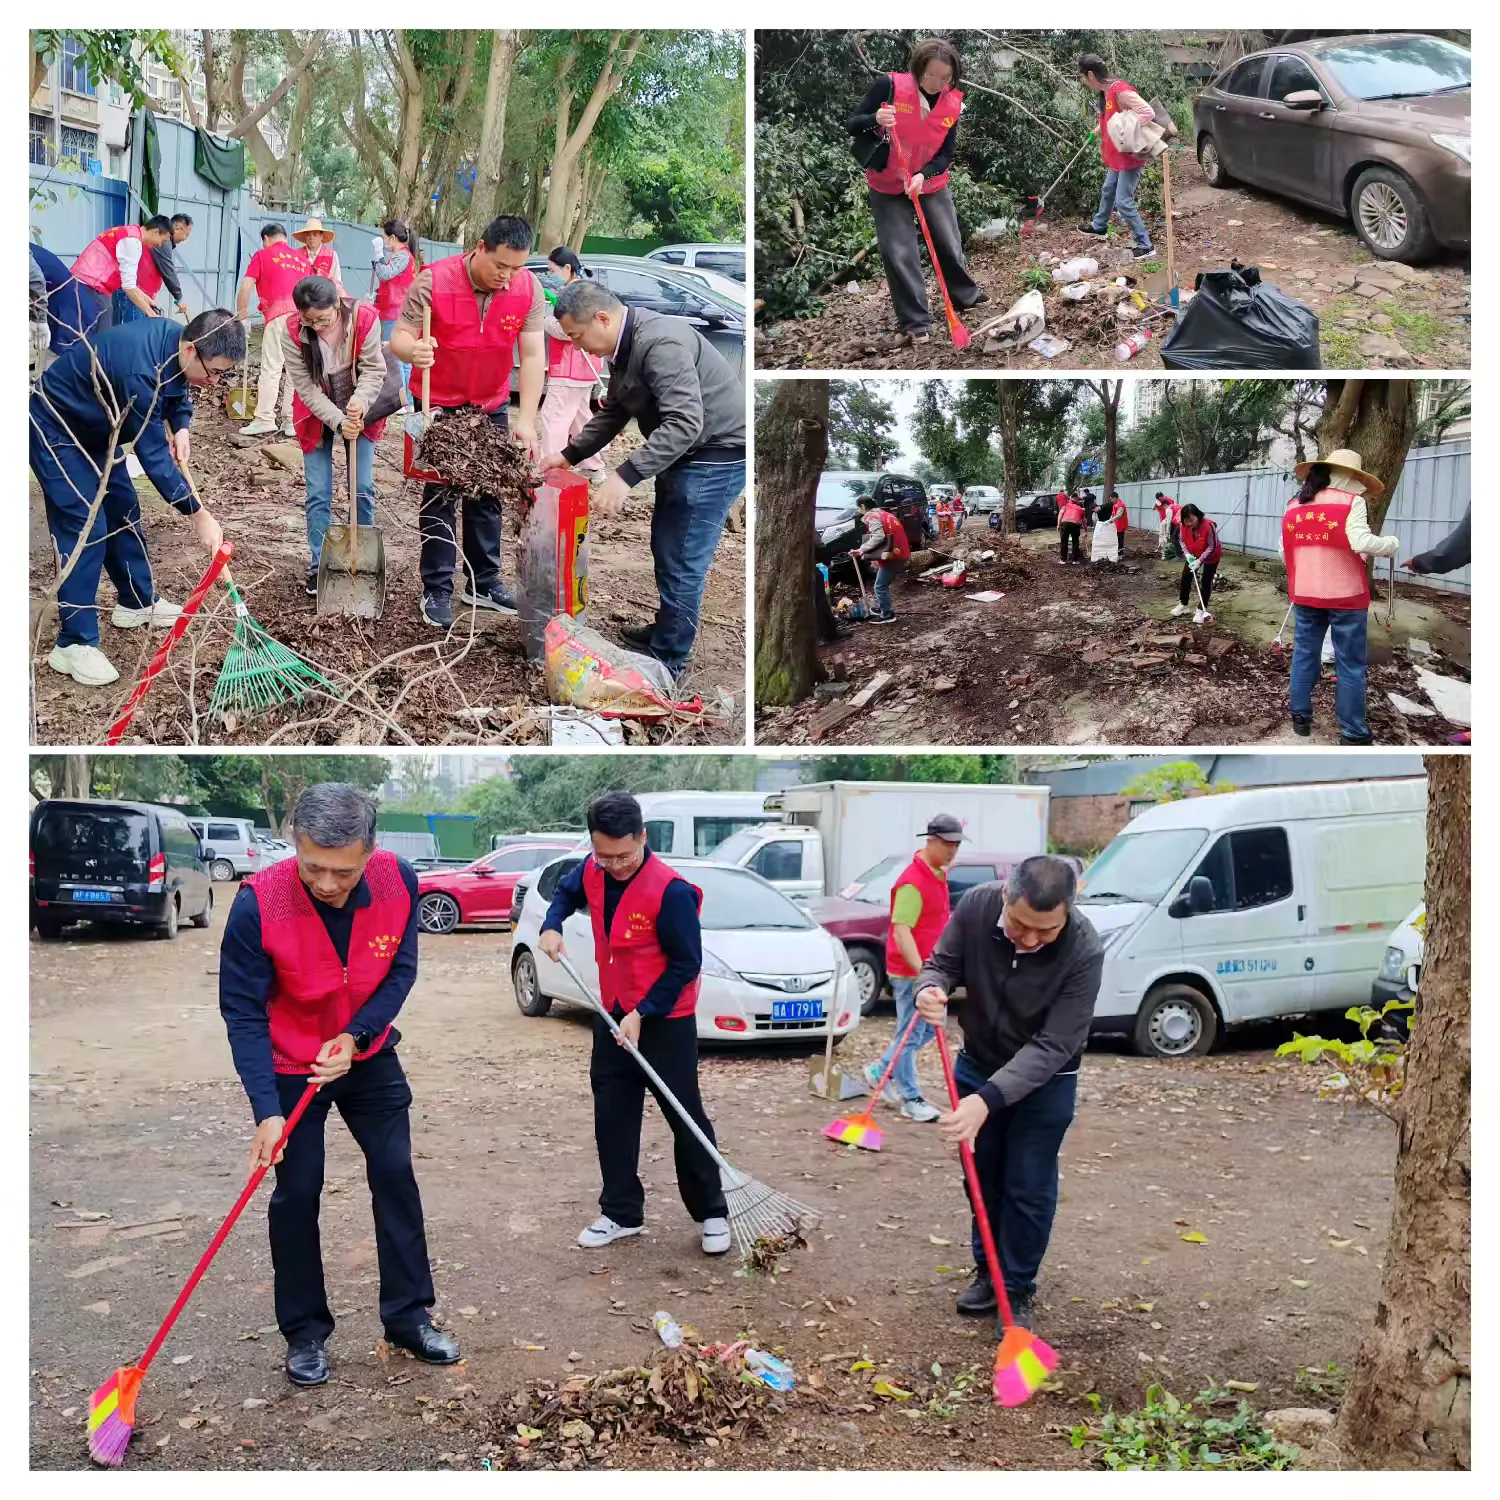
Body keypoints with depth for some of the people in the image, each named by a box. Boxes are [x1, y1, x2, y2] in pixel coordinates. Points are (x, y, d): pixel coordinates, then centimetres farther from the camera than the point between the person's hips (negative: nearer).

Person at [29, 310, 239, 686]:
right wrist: (199, 516, -26)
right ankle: (73, 644, -10)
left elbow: (179, 390, 11)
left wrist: (181, 428, -9)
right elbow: (152, 454, -31)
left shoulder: (175, 337, -11)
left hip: (94, 428, 9)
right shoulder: (140, 371, -37)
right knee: (86, 528, -13)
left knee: (123, 511, 15)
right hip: (54, 430, -9)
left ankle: (137, 602, 33)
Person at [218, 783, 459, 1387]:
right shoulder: (258, 904, -31)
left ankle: (408, 1315, 21)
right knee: (296, 1192, 3)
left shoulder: (399, 881, -22)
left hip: (369, 1056, 3)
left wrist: (355, 1036, -22)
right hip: (289, 1065, -3)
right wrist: (267, 1111, -29)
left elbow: (400, 971, -8)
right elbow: (244, 1013, -23)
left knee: (395, 1175, 6)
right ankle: (305, 1332, 21)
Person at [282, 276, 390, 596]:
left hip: (358, 412, 0)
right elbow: (306, 387, -20)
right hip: (317, 414, 0)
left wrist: (359, 403, -38)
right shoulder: (291, 331, -23)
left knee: (362, 489, 1)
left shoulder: (364, 319, -24)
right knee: (318, 494, 1)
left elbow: (373, 370, -20)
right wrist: (338, 422, -29)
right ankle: (319, 566, 12)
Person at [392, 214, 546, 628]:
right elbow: (398, 338, -19)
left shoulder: (529, 289, -14)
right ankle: (437, 590, 7)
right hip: (439, 404, -3)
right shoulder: (433, 281, -22)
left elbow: (532, 355, -14)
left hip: (492, 406, 3)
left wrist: (526, 419, -20)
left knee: (487, 494, 11)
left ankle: (483, 584, 23)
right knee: (439, 496, 0)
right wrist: (414, 351, -44)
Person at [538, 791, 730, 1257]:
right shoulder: (592, 872, -6)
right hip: (613, 1015, 6)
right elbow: (566, 892, 17)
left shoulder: (670, 891, -26)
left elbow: (687, 964, -20)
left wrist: (643, 1014, -22)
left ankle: (712, 1214, 16)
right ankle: (621, 1214, 22)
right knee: (612, 1117, 10)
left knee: (686, 1118, 2)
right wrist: (552, 926, -4)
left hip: (666, 1021, -6)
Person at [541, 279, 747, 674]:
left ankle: (668, 660, 7)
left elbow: (684, 423, -34)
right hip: (682, 451, 10)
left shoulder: (660, 342, -27)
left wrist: (626, 476, -37)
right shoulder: (624, 347, 6)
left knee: (681, 560, -5)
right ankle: (665, 630, 37)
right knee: (664, 548, 19)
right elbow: (612, 413, 18)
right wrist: (569, 454, 10)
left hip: (715, 454, -10)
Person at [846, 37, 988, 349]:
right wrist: (875, 120, -36)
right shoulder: (890, 86, -19)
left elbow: (945, 154, -6)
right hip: (887, 186, -3)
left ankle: (966, 296, 40)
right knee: (898, 254, -7)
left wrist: (923, 175, -26)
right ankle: (915, 325, 0)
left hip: (931, 184, 3)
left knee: (950, 245, 13)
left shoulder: (952, 102, -9)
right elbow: (853, 127, -14)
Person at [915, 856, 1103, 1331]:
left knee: (1029, 1189, 4)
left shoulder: (1084, 952, -34)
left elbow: (1051, 1047, -33)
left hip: (1043, 1081, -3)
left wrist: (987, 1101, -43)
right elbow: (943, 963, -9)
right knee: (983, 1177, 16)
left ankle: (1017, 1291, 22)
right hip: (977, 1065, 3)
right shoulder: (976, 906, -25)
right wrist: (932, 988, -34)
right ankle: (987, 1273, 35)